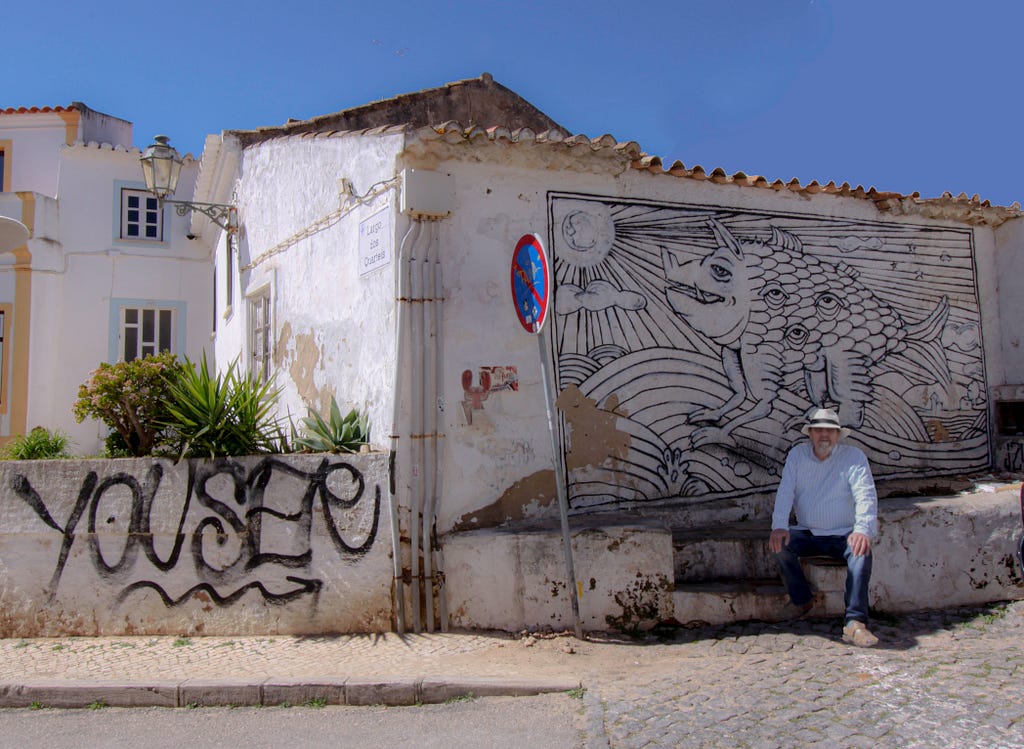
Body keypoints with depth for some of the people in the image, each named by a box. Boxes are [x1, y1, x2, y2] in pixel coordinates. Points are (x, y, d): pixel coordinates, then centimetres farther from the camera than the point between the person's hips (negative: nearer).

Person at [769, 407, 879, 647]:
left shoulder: (854, 457, -7)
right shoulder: (797, 455, 2)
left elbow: (866, 496, -20)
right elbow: (785, 492, -6)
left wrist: (862, 530, -38)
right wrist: (779, 526, -23)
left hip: (843, 535, -3)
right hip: (808, 534, 3)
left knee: (861, 551, -33)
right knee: (779, 542, -23)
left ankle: (855, 622, -37)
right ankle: (800, 600, -2)